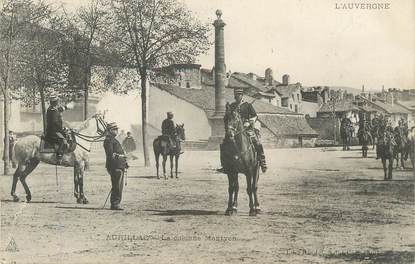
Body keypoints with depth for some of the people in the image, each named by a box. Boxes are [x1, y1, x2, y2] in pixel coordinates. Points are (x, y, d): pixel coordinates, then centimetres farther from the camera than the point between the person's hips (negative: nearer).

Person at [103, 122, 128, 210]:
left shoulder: (113, 139, 23)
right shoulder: (108, 140, -9)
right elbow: (110, 154, -18)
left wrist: (124, 163, 17)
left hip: (119, 166, 10)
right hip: (116, 167, -10)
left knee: (118, 187, 12)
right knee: (117, 186, -9)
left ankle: (115, 204, 17)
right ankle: (115, 204, -7)